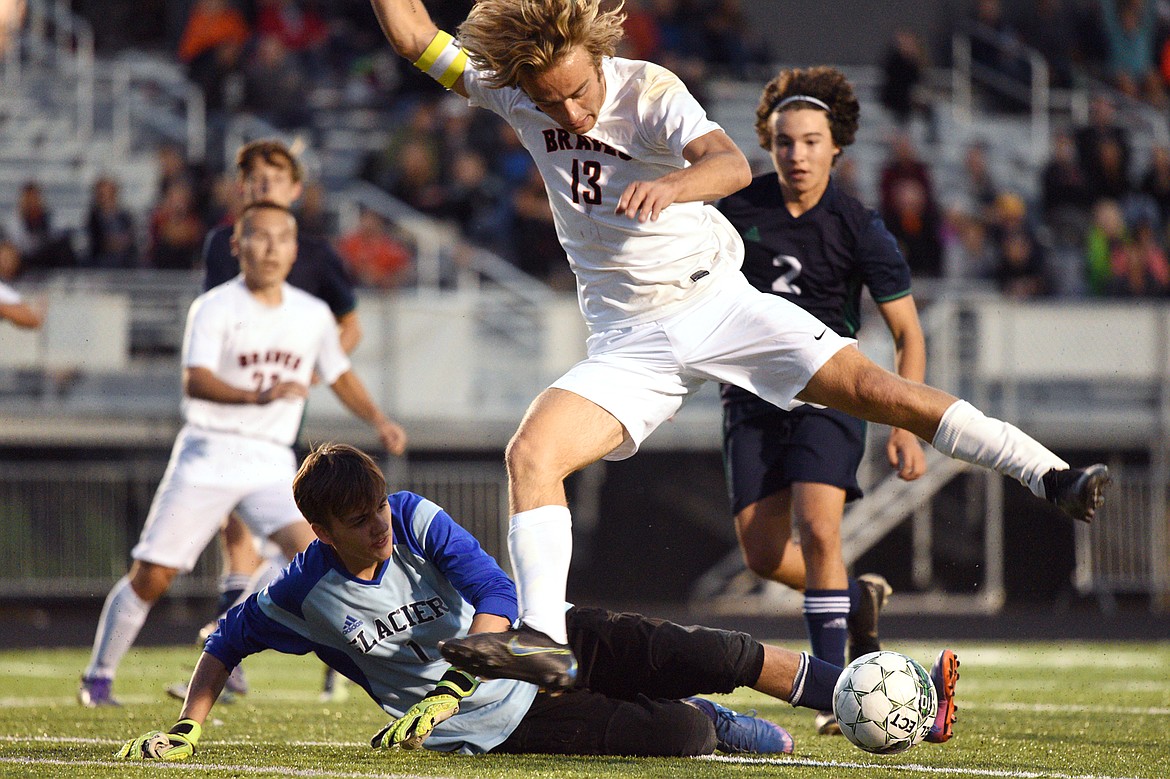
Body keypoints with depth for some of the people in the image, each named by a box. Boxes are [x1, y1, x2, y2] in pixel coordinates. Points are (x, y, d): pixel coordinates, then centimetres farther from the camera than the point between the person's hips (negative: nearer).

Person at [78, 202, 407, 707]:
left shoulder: (312, 314, 8)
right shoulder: (214, 308, -8)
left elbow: (338, 375, 25)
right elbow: (195, 382, -24)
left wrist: (377, 420, 11)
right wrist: (259, 395, -39)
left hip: (271, 463, 3)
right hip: (208, 454, -3)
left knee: (309, 552, -23)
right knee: (151, 576, -1)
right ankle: (99, 676, 14)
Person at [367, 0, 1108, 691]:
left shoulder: (649, 90, -17)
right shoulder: (514, 91, -3)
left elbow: (732, 164, -34)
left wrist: (667, 186, -55)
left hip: (720, 302, -3)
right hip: (631, 342, 3)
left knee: (879, 390, -13)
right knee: (531, 453, -20)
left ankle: (1053, 479, -6)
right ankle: (544, 641, -23)